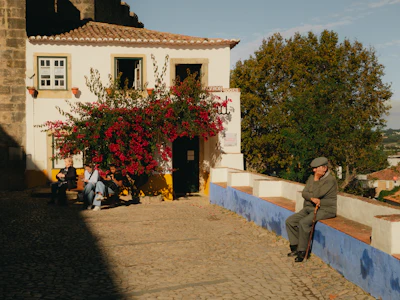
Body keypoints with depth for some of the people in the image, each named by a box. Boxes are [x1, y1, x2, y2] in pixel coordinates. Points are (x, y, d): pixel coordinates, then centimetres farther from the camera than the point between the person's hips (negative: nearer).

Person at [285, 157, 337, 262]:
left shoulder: (330, 180, -15)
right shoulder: (312, 177, 10)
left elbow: (316, 194, -21)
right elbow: (304, 193, 2)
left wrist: (316, 179, -13)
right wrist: (312, 198, -18)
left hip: (325, 210, -8)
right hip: (309, 208, 9)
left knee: (303, 223, -29)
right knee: (290, 221, -6)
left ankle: (302, 251, -17)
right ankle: (295, 247, 0)